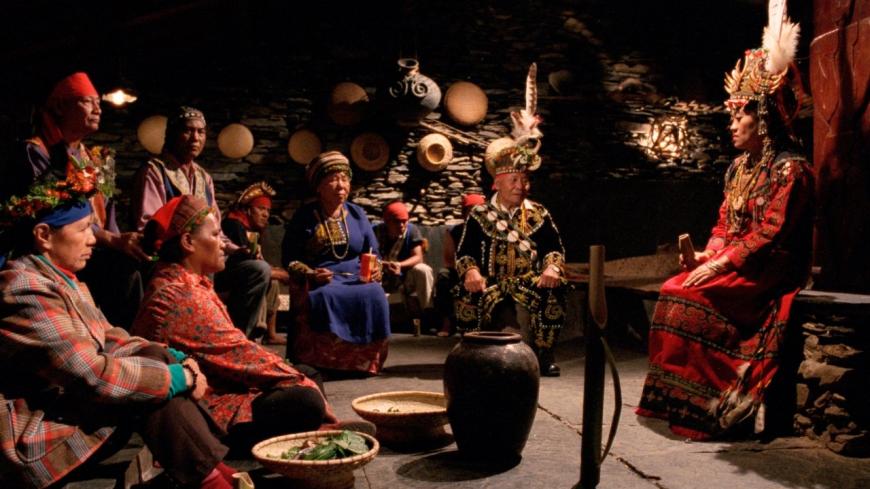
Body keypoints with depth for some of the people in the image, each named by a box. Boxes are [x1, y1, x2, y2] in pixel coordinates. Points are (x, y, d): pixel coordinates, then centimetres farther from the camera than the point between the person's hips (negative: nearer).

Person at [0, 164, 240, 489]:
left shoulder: (63, 279, 11)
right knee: (152, 388, -20)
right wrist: (179, 377, -19)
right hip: (33, 438, -9)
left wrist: (175, 359, -4)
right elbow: (94, 376, -27)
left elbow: (111, 340, 11)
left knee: (155, 356, -5)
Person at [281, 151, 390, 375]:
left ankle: (363, 362, -16)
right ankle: (321, 363, -24)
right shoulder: (304, 216, 4)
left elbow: (373, 253, 17)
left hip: (355, 279, 3)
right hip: (317, 282, -3)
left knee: (374, 296, -30)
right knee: (324, 298, -37)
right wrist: (310, 274, -16)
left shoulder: (357, 214, 13)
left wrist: (375, 269, -5)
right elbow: (289, 258, 1)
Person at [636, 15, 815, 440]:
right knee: (674, 290, -13)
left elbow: (772, 233, -18)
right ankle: (675, 399, -12)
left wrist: (723, 262, -20)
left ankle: (702, 406, -19)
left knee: (699, 297, -27)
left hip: (769, 270, -8)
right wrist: (708, 255, -1)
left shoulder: (790, 169, -10)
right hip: (732, 263, 8)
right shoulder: (740, 166, 16)